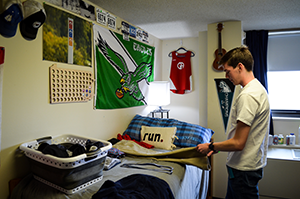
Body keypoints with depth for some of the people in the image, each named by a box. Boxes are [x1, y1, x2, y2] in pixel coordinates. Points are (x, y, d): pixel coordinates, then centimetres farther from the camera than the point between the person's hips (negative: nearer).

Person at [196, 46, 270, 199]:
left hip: (244, 169, -10)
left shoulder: (248, 96, -24)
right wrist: (218, 147, 13)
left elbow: (238, 143, -25)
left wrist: (211, 147, -10)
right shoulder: (258, 88, 9)